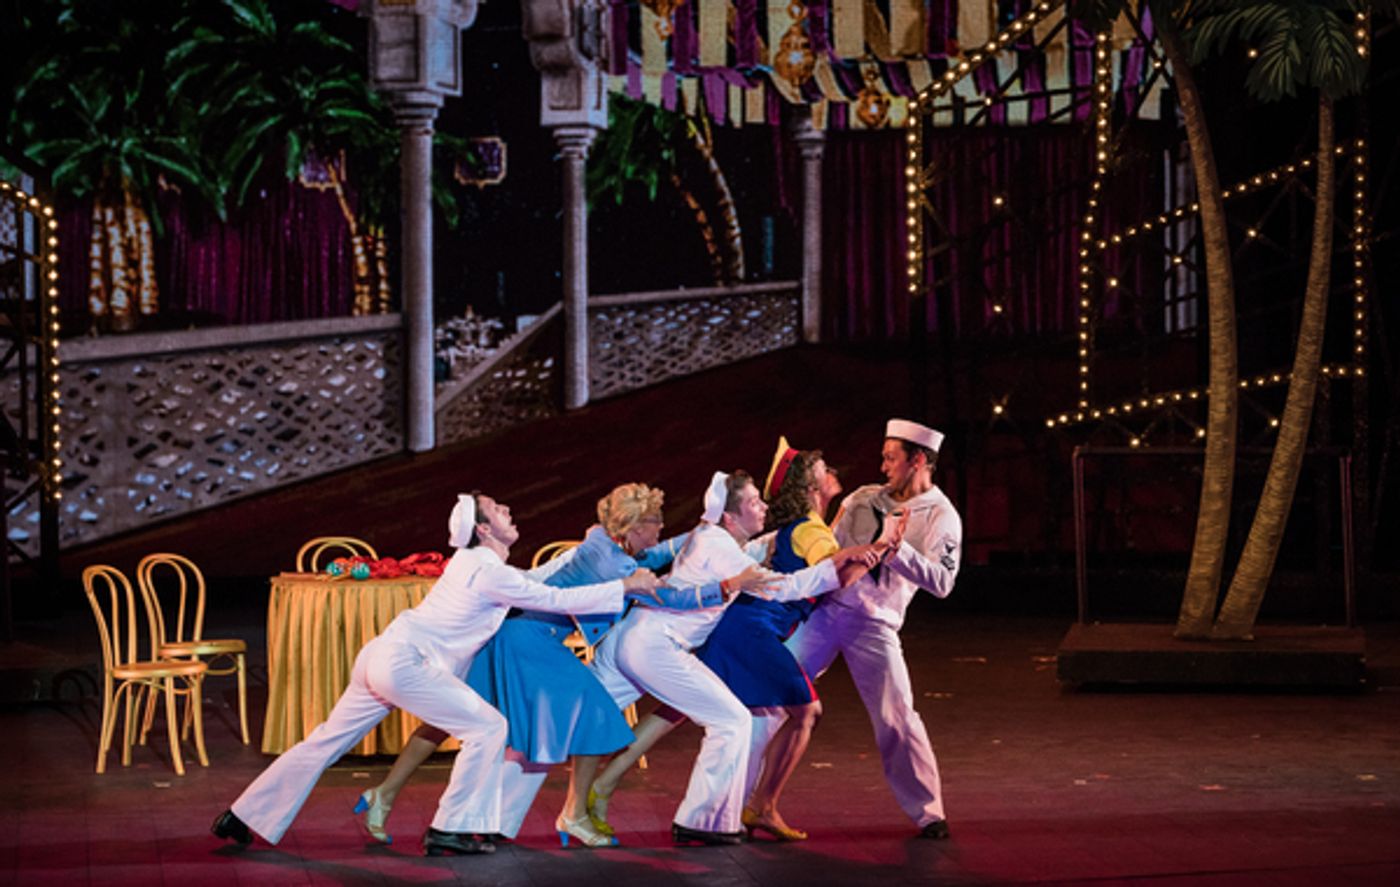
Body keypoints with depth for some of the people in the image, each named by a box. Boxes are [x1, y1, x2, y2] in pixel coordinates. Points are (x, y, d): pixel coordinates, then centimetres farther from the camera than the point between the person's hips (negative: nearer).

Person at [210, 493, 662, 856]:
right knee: (488, 727, -7)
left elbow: (530, 583, 31)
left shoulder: (474, 561, 16)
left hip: (383, 656, 10)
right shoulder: (490, 571, -12)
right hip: (404, 664, -10)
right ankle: (448, 830, -3)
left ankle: (242, 818, 19)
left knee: (325, 743, 14)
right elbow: (555, 599, -11)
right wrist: (625, 587, -4)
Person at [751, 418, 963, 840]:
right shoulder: (864, 498, 12)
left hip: (874, 623, -4)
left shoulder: (941, 517, -1)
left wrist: (897, 549, -22)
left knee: (897, 718, -6)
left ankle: (928, 814, 10)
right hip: (825, 608, 4)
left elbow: (942, 582, -15)